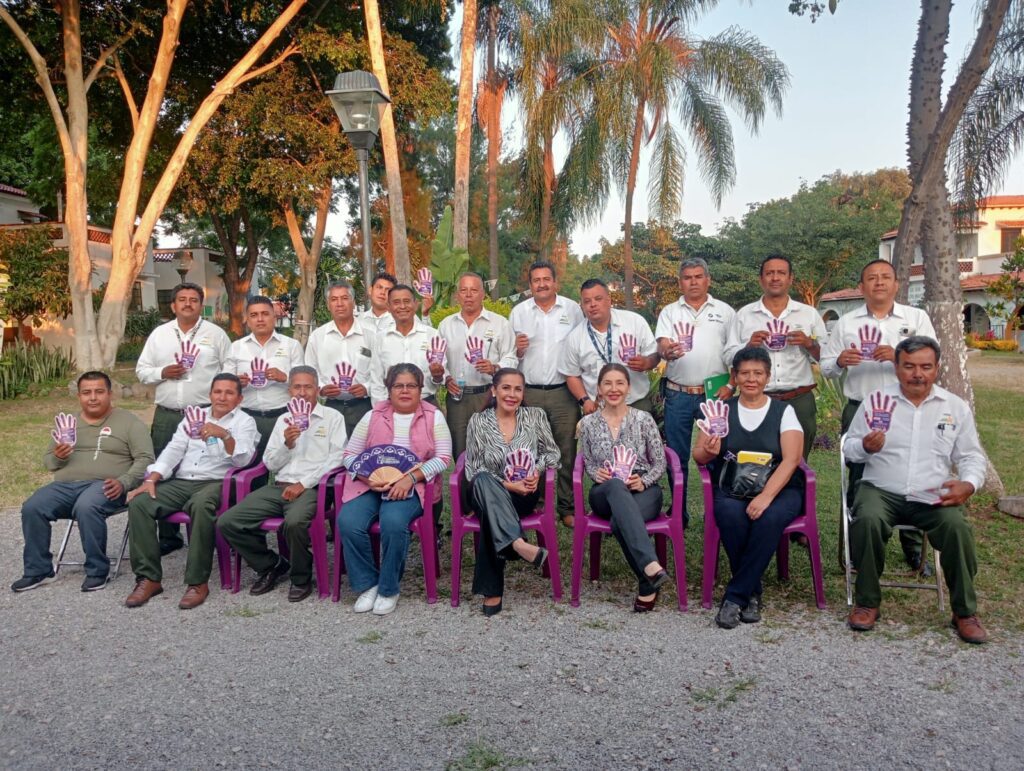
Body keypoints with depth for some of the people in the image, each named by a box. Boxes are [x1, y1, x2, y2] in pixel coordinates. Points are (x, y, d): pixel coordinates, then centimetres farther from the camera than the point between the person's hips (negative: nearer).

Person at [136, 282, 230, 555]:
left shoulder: (216, 334, 3)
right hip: (166, 416, 4)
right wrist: (163, 373, -8)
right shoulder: (159, 334, 11)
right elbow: (142, 370, 13)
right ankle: (168, 536, 19)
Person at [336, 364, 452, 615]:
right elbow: (350, 455, 9)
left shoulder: (433, 416, 6)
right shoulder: (373, 416, 11)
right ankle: (367, 584, -4)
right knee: (348, 522, -25)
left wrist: (411, 478, -17)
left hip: (412, 486, -2)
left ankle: (388, 589, -9)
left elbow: (443, 458, -3)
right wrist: (370, 478, -11)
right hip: (371, 484, 3)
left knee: (393, 522, -33)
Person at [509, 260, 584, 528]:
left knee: (567, 452, 1)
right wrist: (517, 350, -10)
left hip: (564, 392, -1)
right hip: (529, 393, 1)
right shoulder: (518, 312, 8)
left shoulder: (572, 309, 5)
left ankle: (567, 507, 12)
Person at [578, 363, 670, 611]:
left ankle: (648, 584, -21)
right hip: (606, 494, 1)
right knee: (615, 486, -41)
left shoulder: (644, 419, 3)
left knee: (619, 522, -38)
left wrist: (644, 481, -14)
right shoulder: (588, 423, 8)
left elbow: (660, 463, 5)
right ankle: (651, 565, -51)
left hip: (644, 490, -1)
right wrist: (596, 473, -9)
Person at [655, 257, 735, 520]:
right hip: (677, 395, 1)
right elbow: (662, 343, -7)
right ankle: (678, 511, 18)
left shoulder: (725, 311, 8)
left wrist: (731, 385, -6)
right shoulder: (669, 312, 9)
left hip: (715, 393, -1)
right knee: (677, 456, 6)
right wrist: (666, 351, -31)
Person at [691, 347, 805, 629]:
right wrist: (710, 452, -19)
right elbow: (699, 456, 7)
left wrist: (766, 495, -22)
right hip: (731, 491, 1)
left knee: (769, 518, -34)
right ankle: (752, 593, -12)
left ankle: (735, 597, -20)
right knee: (731, 516, -33)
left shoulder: (784, 411, 6)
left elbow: (791, 459, -7)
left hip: (778, 489, -1)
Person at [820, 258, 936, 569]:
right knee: (858, 481, 6)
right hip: (859, 411, 1)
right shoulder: (846, 322, 9)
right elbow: (825, 368, 8)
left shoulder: (917, 318, 6)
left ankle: (914, 551, 20)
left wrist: (898, 356, -20)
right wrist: (839, 361, -14)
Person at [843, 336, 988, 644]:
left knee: (957, 526, -29)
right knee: (867, 521, -32)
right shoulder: (876, 401, 4)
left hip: (934, 497, 1)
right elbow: (849, 448, 6)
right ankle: (866, 601, -11)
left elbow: (972, 456, 11)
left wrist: (968, 484, -10)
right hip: (881, 491, -1)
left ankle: (965, 612, -7)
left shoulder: (956, 407, 9)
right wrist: (865, 447, -18)